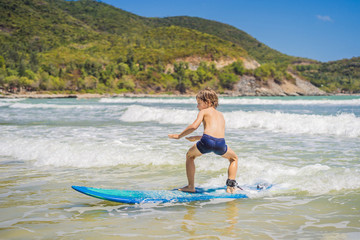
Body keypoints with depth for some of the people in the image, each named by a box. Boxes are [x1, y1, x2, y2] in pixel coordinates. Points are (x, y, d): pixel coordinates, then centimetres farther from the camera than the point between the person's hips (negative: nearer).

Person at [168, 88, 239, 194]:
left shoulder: (203, 111, 17)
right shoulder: (221, 115, 34)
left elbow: (194, 126, 0)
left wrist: (179, 136, 13)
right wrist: (196, 138, 47)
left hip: (207, 141, -3)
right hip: (221, 143, 3)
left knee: (190, 155, 27)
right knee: (234, 158, 34)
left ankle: (191, 186, 21)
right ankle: (231, 186, 17)